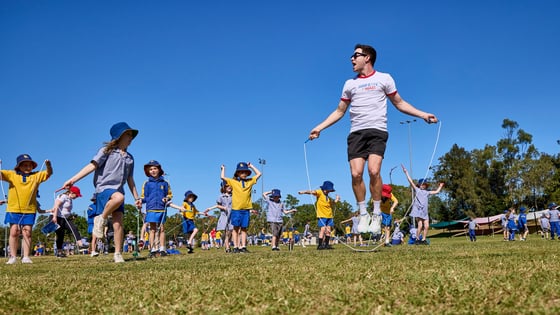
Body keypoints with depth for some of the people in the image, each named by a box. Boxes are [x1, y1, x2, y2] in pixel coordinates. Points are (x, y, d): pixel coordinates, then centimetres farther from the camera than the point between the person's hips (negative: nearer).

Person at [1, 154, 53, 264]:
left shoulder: (36, 176, 7)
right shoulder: (11, 174, 6)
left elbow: (49, 173, 2)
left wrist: (48, 165, -19)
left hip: (29, 210, 0)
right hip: (14, 209, 0)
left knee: (27, 233, -1)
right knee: (14, 232, 0)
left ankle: (26, 257, 3)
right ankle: (13, 257, 6)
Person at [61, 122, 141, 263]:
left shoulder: (129, 157, 19)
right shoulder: (107, 151, 2)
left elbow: (130, 180, 24)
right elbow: (92, 166, -8)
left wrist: (136, 197, 21)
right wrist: (73, 180, -19)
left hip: (118, 190, 6)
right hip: (104, 188, -5)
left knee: (118, 223, -5)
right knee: (119, 197, -39)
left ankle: (118, 254, 2)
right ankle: (101, 219, -15)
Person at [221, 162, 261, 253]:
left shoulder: (250, 181, 10)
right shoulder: (233, 182, 2)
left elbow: (259, 174, 18)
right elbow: (222, 177, -2)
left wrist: (251, 166, 19)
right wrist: (223, 169, 13)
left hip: (246, 209, 2)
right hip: (236, 209, -2)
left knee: (244, 228, 6)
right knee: (236, 228, 2)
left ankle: (243, 247, 9)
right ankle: (235, 247, 5)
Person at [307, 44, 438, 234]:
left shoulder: (384, 78, 9)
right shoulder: (350, 84, 18)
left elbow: (400, 104, 14)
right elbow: (339, 111, 23)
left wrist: (423, 115, 4)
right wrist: (320, 127, 16)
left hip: (377, 131, -3)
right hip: (356, 133, 3)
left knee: (374, 171, -21)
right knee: (356, 174, -11)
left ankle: (377, 213, -4)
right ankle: (363, 214, 6)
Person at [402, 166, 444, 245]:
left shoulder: (427, 192, 21)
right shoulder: (417, 190, 8)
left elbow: (436, 191, 32)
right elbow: (410, 181, 0)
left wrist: (440, 186, 36)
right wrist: (406, 172, -5)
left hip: (425, 211, 5)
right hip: (418, 211, -5)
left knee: (426, 226, -3)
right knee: (420, 225, -14)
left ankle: (423, 240, 8)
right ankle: (417, 239, 0)